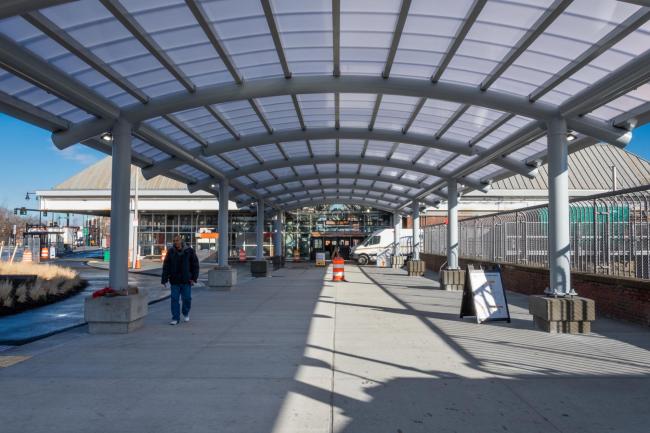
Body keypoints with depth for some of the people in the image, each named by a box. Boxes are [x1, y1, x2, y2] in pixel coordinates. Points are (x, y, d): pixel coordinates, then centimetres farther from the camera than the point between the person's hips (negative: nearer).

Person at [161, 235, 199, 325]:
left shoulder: (189, 251, -3)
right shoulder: (170, 252, 1)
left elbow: (195, 265, -1)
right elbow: (166, 266, 0)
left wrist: (194, 278, -7)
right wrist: (164, 279, -5)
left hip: (186, 280, -1)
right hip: (174, 281, 1)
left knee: (187, 298, 5)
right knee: (174, 299, 0)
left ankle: (186, 313, 31)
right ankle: (175, 318, 8)